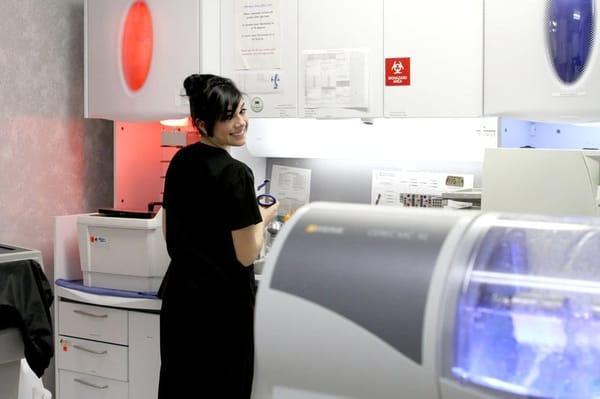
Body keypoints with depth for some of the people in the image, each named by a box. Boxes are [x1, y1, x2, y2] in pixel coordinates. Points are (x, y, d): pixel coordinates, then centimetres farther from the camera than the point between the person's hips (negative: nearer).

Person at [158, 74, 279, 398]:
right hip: (222, 305, -7)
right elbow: (246, 255, -17)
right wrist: (262, 219, 1)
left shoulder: (180, 162, 4)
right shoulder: (235, 174, -18)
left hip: (179, 297, 8)